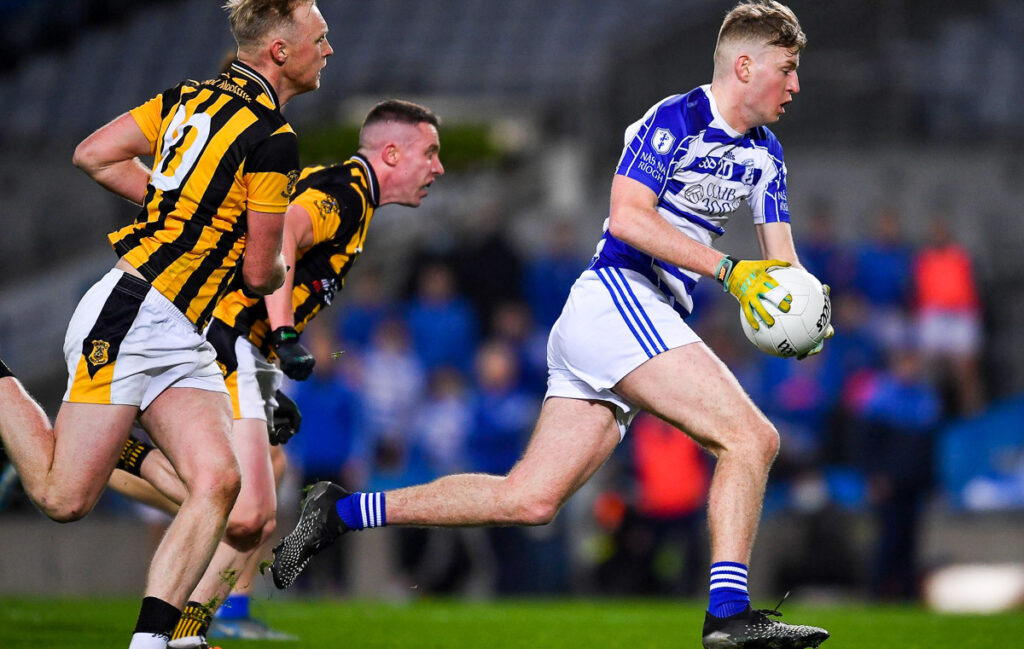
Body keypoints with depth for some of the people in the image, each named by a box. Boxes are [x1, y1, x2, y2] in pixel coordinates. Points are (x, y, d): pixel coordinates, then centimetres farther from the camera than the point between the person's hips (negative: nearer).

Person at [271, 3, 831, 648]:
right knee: (751, 437, -20)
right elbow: (628, 216, -18)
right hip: (616, 298, -9)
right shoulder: (675, 119, -8)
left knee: (529, 499, 2)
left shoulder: (764, 153, 19)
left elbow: (779, 261, 18)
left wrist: (797, 305, -6)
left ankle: (342, 511, 8)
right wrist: (727, 269, -22)